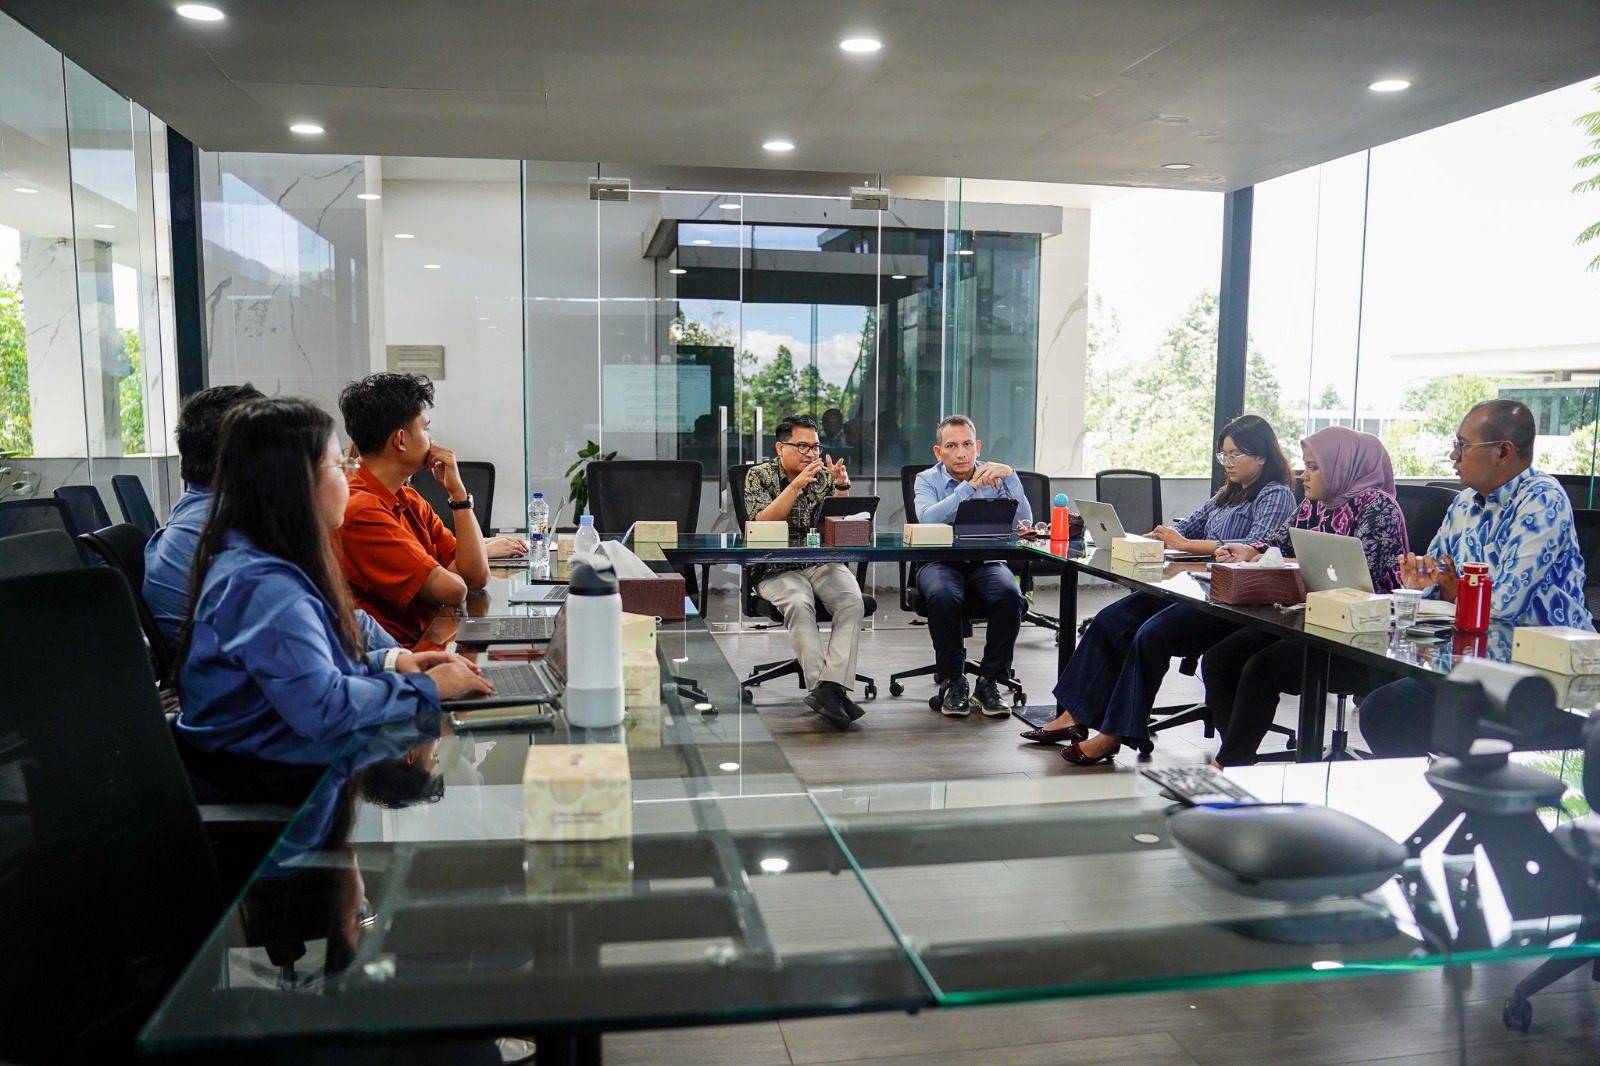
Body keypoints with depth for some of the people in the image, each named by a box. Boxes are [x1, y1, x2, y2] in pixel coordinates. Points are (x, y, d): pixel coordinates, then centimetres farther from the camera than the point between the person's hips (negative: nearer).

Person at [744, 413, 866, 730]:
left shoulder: (824, 475, 11)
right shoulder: (760, 475, 2)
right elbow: (763, 524, -13)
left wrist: (842, 487, -12)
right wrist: (796, 484, -21)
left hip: (824, 562, 3)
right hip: (777, 568, -3)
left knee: (852, 602, -27)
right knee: (798, 604, -35)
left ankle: (829, 688, -37)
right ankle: (829, 691, -37)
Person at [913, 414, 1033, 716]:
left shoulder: (995, 476, 6)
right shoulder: (927, 480, 3)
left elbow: (1024, 521, -8)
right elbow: (927, 520, -20)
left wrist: (1009, 475, -17)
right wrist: (969, 487, -22)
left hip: (986, 561, 2)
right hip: (940, 562, -1)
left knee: (1010, 595, -31)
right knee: (944, 597, -35)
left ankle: (989, 682, -14)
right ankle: (952, 681, -15)